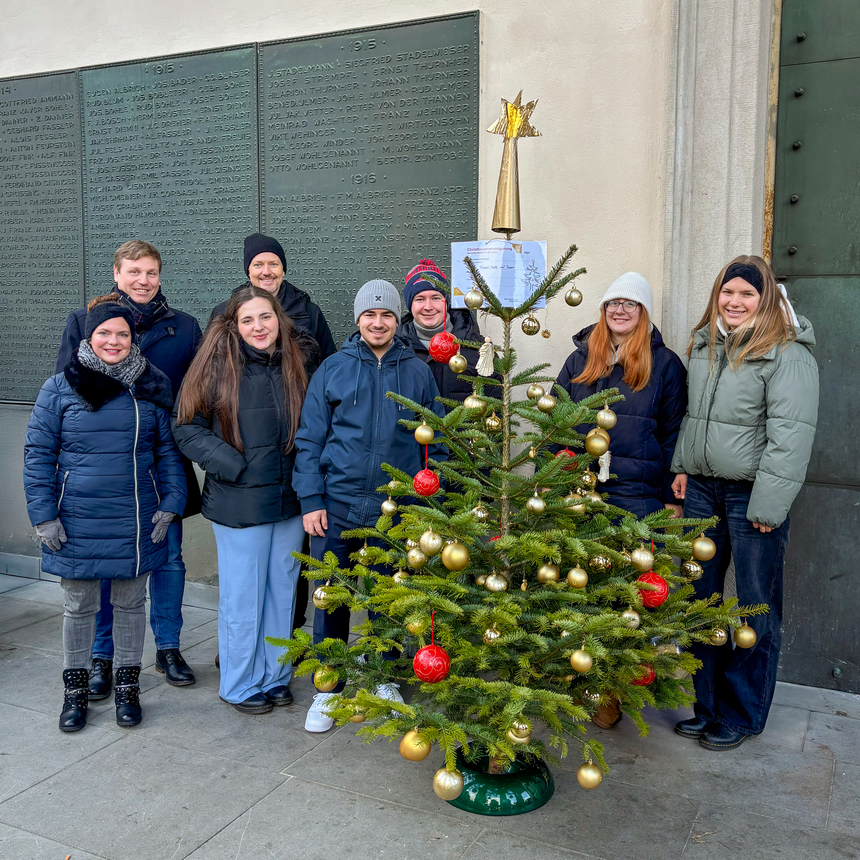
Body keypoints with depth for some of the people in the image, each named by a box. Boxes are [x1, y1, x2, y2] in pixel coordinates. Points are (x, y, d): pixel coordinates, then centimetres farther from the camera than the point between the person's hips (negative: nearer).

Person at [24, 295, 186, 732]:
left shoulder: (152, 388, 3)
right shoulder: (59, 389, -2)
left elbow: (168, 451, 7)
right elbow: (38, 455, -1)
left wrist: (171, 504, -1)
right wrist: (44, 516, -6)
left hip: (135, 523, 1)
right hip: (77, 524, -1)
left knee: (130, 603, 13)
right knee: (79, 607, 13)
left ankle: (127, 685, 29)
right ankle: (76, 688, 30)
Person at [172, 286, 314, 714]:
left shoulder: (297, 361, 4)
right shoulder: (219, 363, -7)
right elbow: (188, 427, -6)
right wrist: (234, 466, -14)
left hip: (289, 500, 4)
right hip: (239, 502, -4)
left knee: (282, 593, 14)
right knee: (243, 598, 6)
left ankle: (275, 677, 30)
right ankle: (241, 685, 24)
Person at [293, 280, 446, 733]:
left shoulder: (418, 371, 4)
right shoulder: (333, 368, 2)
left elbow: (435, 441, 8)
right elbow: (310, 437, 1)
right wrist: (311, 499, -5)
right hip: (337, 504, 0)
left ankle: (386, 680, 32)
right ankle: (328, 689, 23)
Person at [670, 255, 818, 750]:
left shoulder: (788, 355, -11)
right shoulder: (704, 345, 12)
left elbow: (790, 436, -16)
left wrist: (768, 505, -18)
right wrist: (684, 466, 14)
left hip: (752, 496, -7)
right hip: (702, 490, 7)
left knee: (757, 607, 4)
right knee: (700, 598, 12)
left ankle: (741, 714, 20)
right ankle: (705, 703, 27)